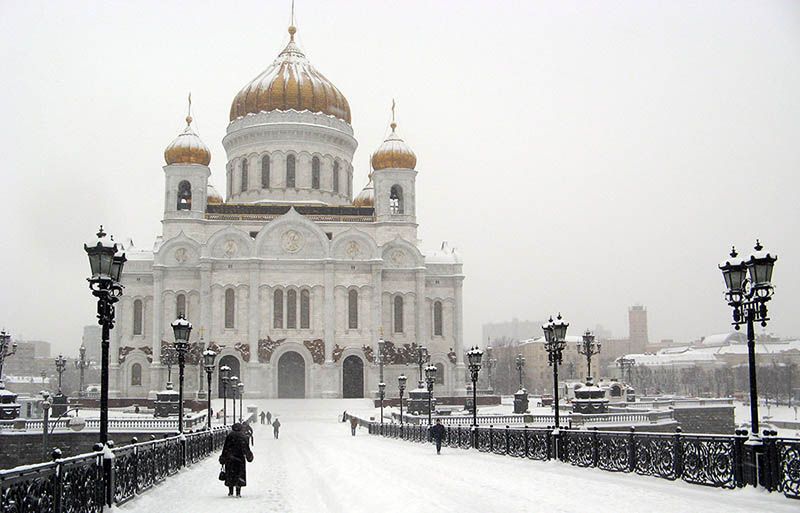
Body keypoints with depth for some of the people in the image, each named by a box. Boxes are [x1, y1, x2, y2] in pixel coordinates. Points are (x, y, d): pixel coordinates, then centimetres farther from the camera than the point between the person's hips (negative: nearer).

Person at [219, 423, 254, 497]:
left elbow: (225, 448, 1)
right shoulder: (243, 436, 1)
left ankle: (230, 492, 9)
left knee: (230, 475, 9)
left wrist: (223, 458, 7)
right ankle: (238, 492, -2)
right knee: (240, 474, 4)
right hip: (240, 458, 0)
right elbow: (246, 448, 4)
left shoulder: (229, 436, 0)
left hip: (229, 458, 0)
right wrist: (249, 456, 18)